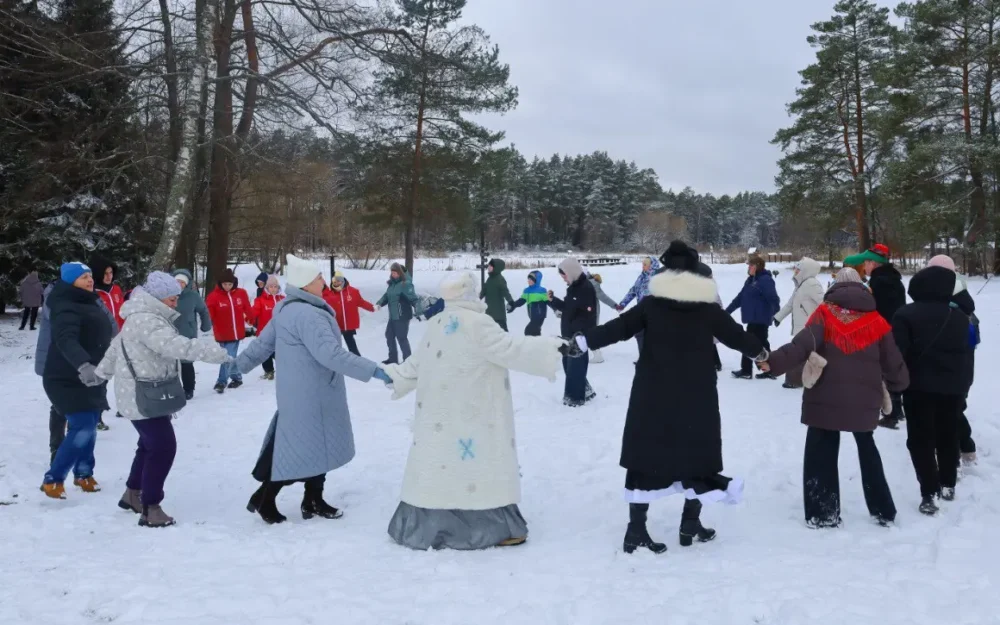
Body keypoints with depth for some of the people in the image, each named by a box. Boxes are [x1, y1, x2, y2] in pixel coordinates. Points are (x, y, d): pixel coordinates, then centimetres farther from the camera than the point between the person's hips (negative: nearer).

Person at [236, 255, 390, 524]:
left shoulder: (286, 310, 9)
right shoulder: (308, 315, -24)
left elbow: (264, 341, 18)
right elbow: (330, 354, -32)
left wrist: (241, 363, 34)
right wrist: (373, 370, -32)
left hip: (306, 393, 10)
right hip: (309, 396, -10)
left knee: (315, 446, 18)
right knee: (305, 449, 1)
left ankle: (313, 502, 27)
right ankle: (263, 499, 13)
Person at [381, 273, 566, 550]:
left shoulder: (436, 326, 11)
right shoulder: (477, 324, -15)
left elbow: (418, 362, 20)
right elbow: (509, 349, -20)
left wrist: (396, 377, 37)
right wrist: (552, 347, -19)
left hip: (440, 417, 8)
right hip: (472, 417, -8)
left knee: (439, 463, 13)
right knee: (476, 465, -3)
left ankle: (420, 526, 20)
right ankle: (494, 529, 3)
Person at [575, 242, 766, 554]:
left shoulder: (651, 304, -1)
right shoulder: (708, 308, -1)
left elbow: (619, 327, -3)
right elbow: (735, 333, 10)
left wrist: (583, 341, 4)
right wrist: (759, 351, 29)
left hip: (652, 395, 1)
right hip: (696, 396, -1)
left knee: (647, 454, 4)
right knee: (697, 454, 14)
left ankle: (636, 530, 4)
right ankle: (691, 524, 18)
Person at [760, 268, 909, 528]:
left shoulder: (824, 314, -3)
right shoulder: (876, 321, 5)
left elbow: (803, 344, -20)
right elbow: (892, 362, 10)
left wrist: (774, 361, -30)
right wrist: (899, 385, 30)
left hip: (825, 399, -3)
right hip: (865, 401, 3)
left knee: (821, 455, 8)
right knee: (868, 450, 22)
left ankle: (824, 513, 7)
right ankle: (883, 511, 28)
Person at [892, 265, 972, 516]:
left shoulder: (905, 315, -11)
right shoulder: (960, 317, 6)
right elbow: (967, 355, 15)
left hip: (920, 387, -5)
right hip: (952, 387, 5)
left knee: (921, 440, 0)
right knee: (948, 436, 19)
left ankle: (930, 494, -5)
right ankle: (948, 485, 28)